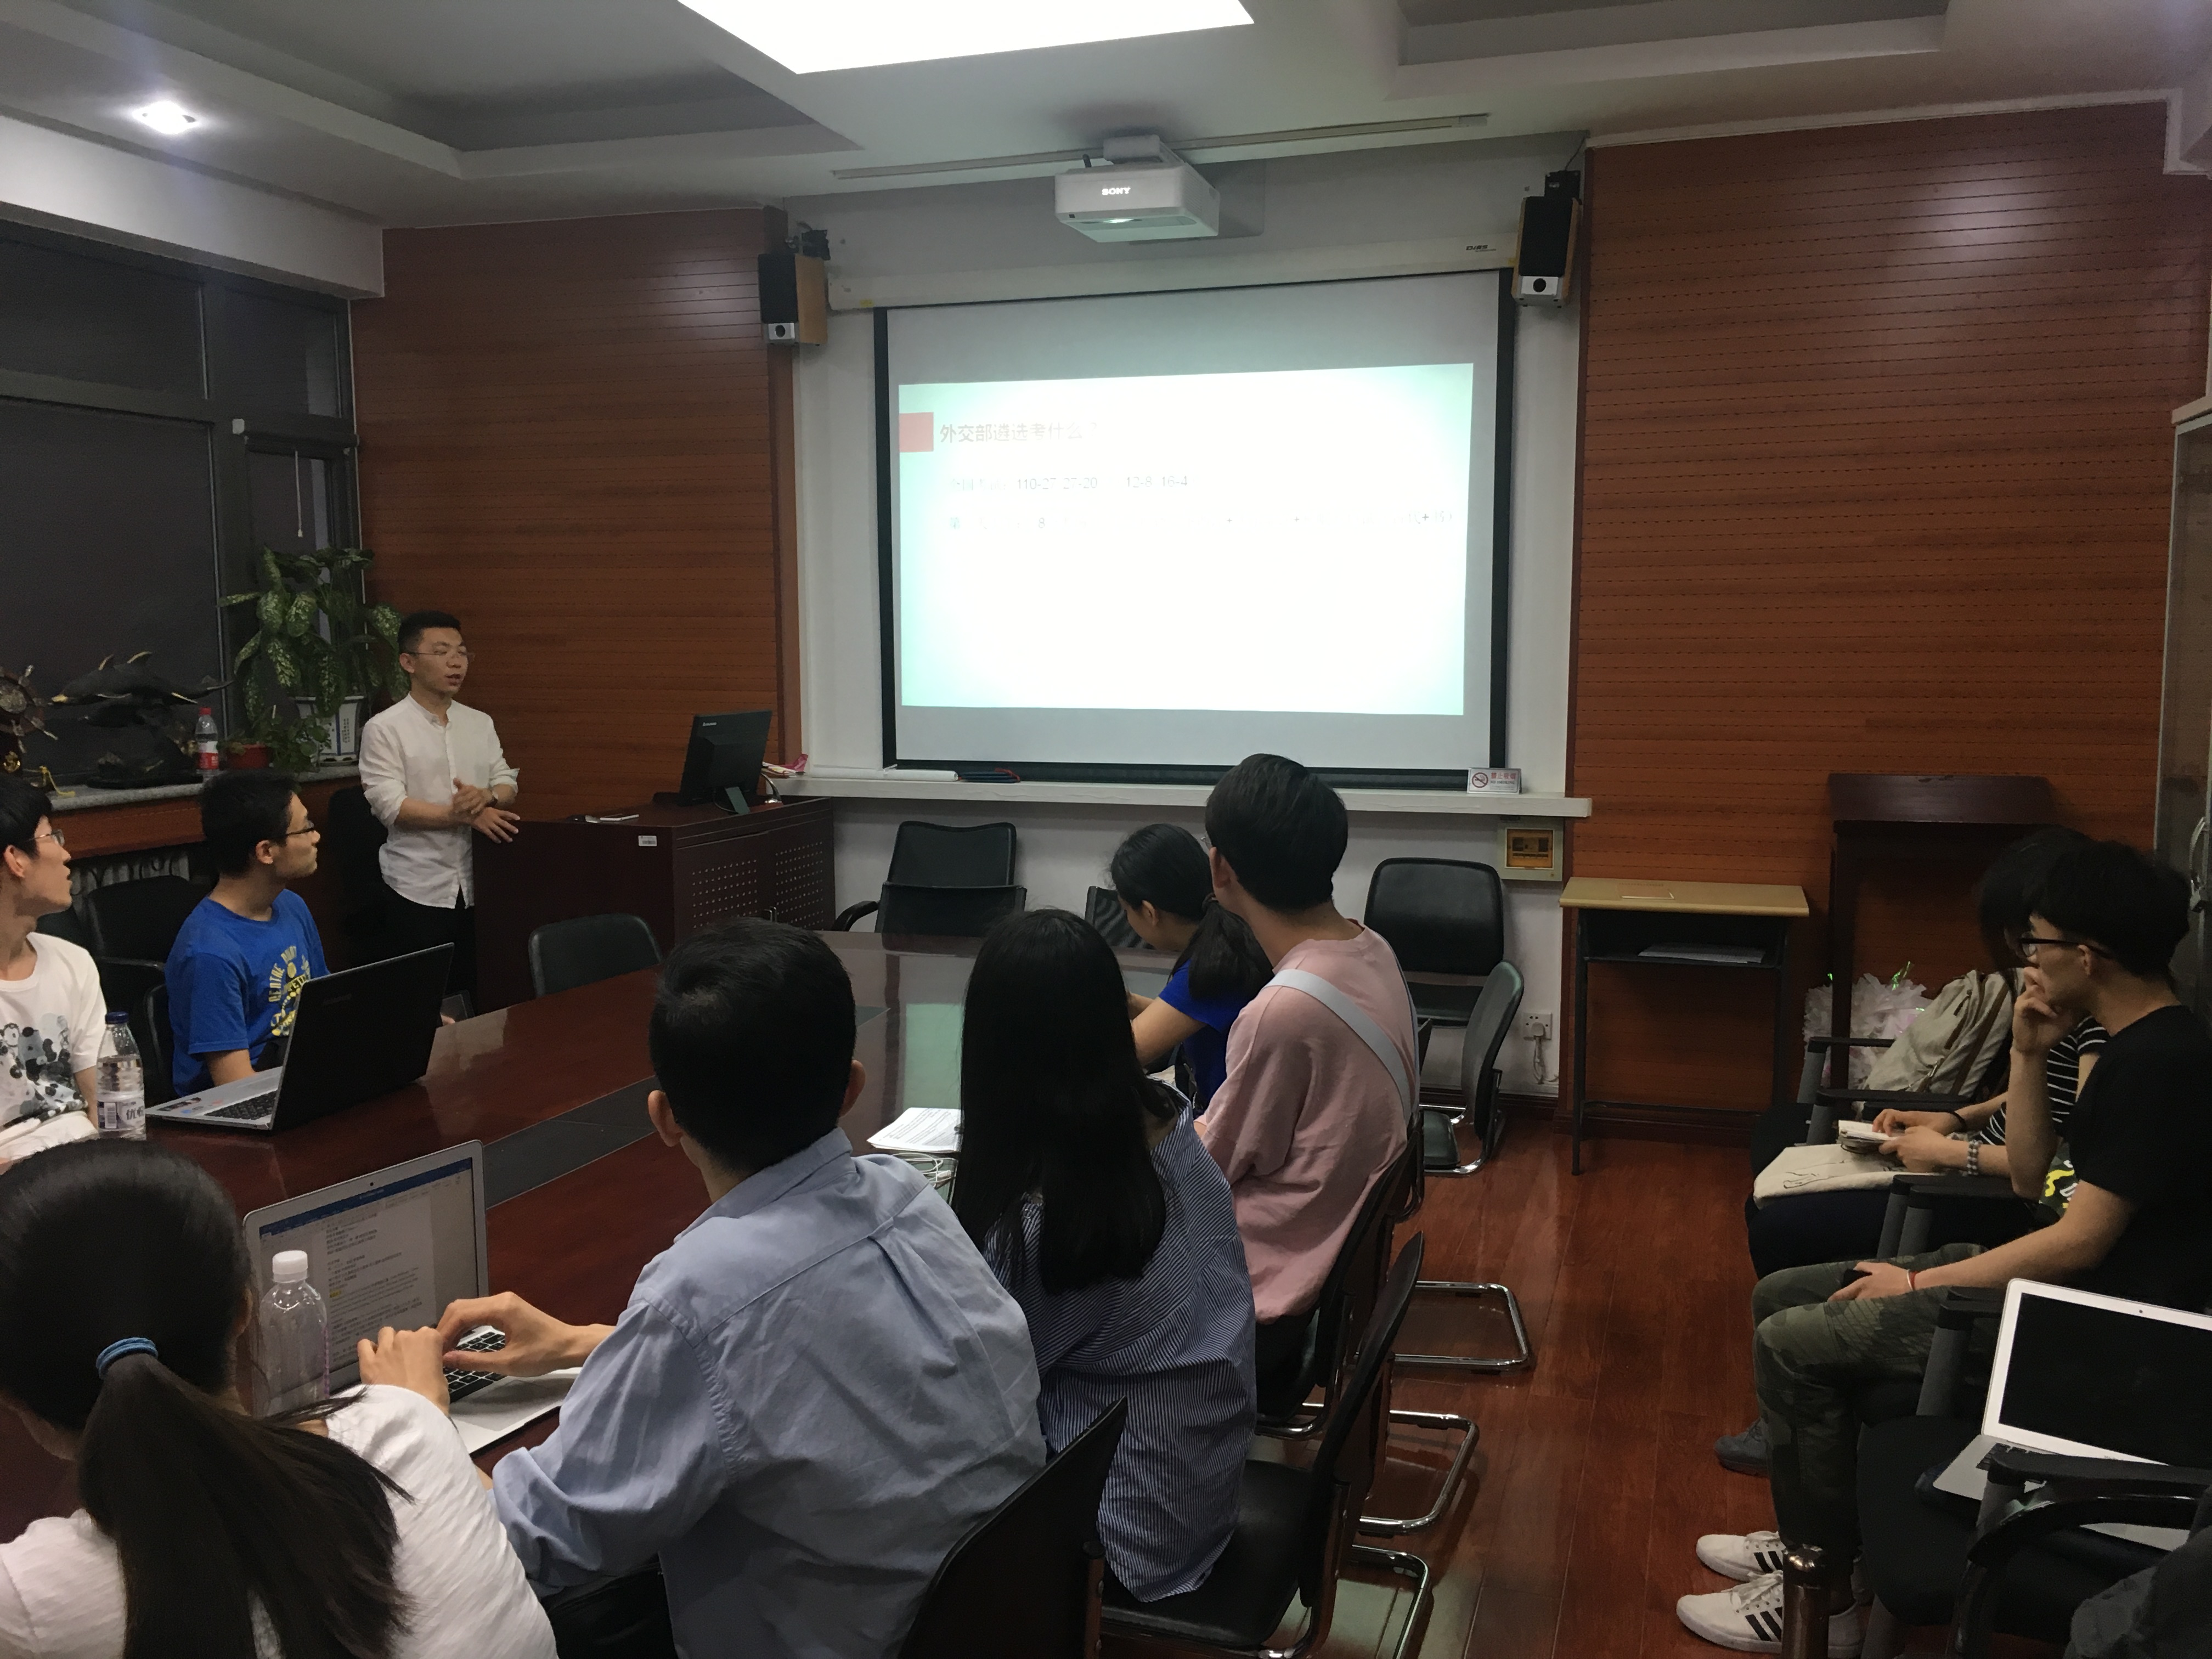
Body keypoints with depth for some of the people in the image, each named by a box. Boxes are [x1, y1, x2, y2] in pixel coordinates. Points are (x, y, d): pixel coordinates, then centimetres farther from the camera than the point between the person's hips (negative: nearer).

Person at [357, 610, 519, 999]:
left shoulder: (480, 724, 12)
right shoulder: (385, 729, -4)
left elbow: (507, 783, 10)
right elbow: (390, 805, -13)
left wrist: (486, 797, -14)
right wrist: (464, 816, -20)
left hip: (476, 888, 5)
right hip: (418, 890, -4)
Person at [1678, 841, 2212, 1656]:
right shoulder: (2129, 1041, 10)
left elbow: (2079, 1243, -23)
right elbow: (2032, 1180, 13)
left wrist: (1916, 1284, -14)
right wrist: (2030, 1055, 1)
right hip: (2054, 1278, 10)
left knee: (1791, 1345, -14)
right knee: (1780, 1297, 8)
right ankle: (1809, 1534, 20)